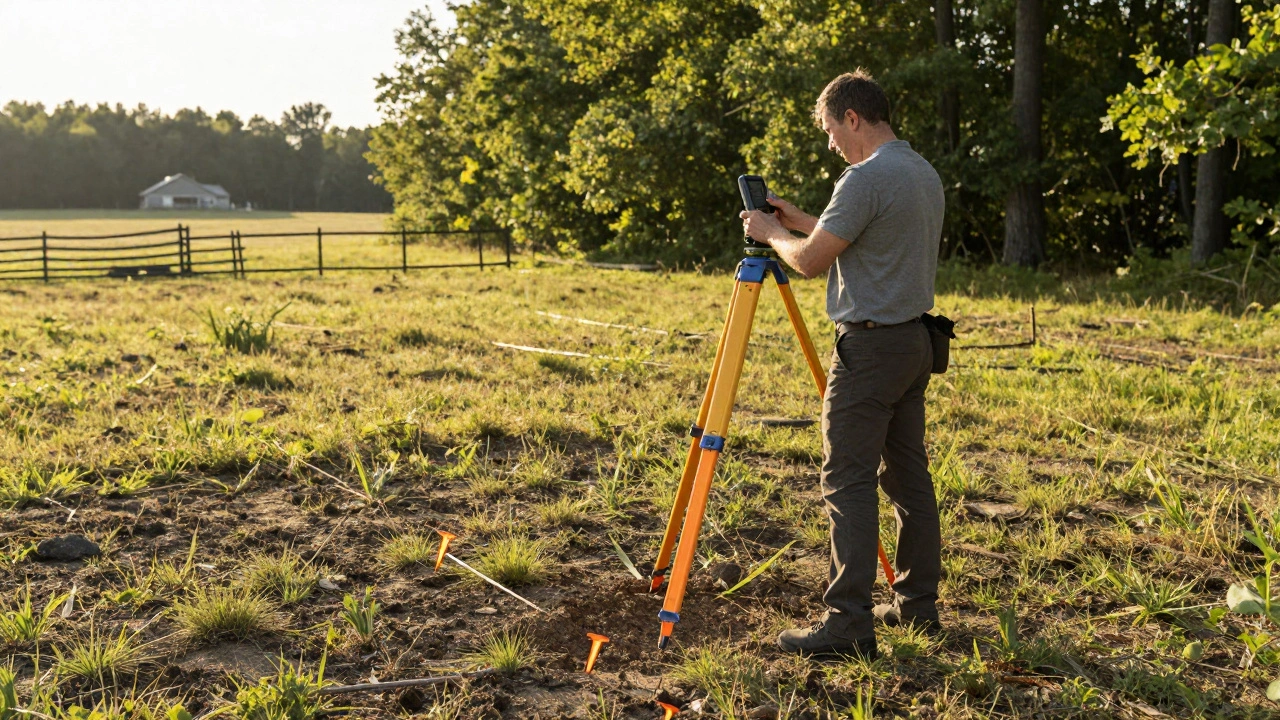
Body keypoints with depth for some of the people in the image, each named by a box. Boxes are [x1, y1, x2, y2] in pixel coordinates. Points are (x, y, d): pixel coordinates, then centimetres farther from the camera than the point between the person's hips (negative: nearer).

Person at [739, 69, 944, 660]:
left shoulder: (866, 178, -17)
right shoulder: (926, 174, 13)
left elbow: (811, 262, -14)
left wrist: (772, 234, 5)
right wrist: (800, 221, 22)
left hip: (870, 346, -10)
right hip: (916, 342, 10)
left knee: (848, 484, -7)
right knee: (909, 474, 14)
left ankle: (848, 623, -6)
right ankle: (918, 603, 22)